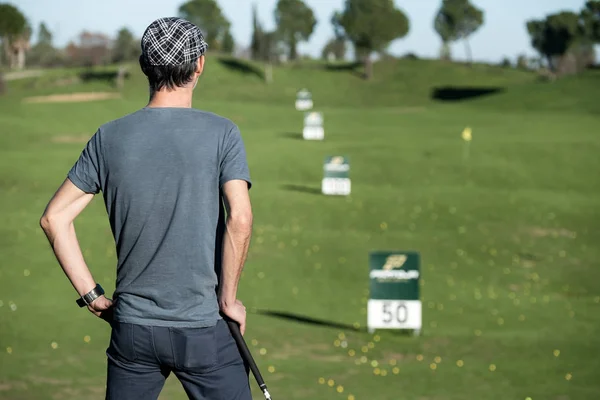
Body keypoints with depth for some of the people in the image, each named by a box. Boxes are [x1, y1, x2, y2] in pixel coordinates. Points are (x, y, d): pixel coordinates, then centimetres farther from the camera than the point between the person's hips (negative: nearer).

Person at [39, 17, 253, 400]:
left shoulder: (110, 137, 2)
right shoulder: (221, 132, -7)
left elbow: (55, 218, 2)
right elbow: (240, 218, -18)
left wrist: (92, 295, 6)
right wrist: (229, 298, -8)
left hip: (133, 326, 3)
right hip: (203, 326, -3)